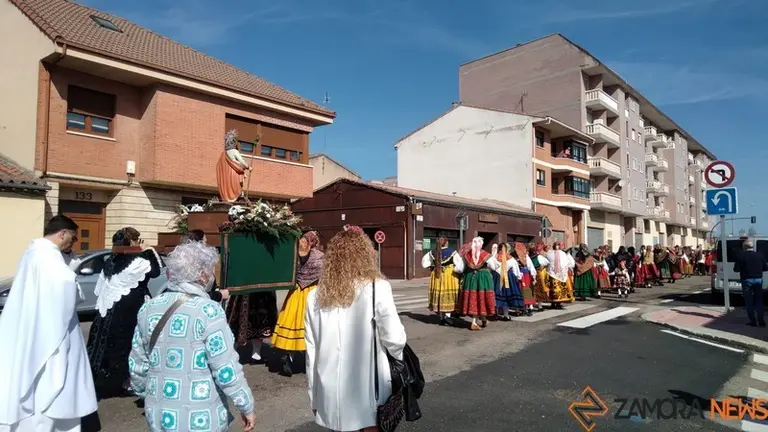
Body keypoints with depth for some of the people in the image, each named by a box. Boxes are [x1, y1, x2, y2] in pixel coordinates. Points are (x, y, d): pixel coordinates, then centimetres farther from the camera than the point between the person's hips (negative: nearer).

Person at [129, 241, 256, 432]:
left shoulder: (148, 309, 0)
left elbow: (137, 365, 9)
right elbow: (227, 369, -18)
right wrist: (246, 407, -8)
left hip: (159, 416, 5)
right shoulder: (208, 311, -18)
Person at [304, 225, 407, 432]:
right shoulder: (377, 288, -11)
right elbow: (394, 339, -12)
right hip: (367, 390, -3)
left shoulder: (316, 296, -2)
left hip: (330, 393, 3)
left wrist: (314, 395, 13)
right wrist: (398, 360, 10)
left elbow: (311, 350, 3)